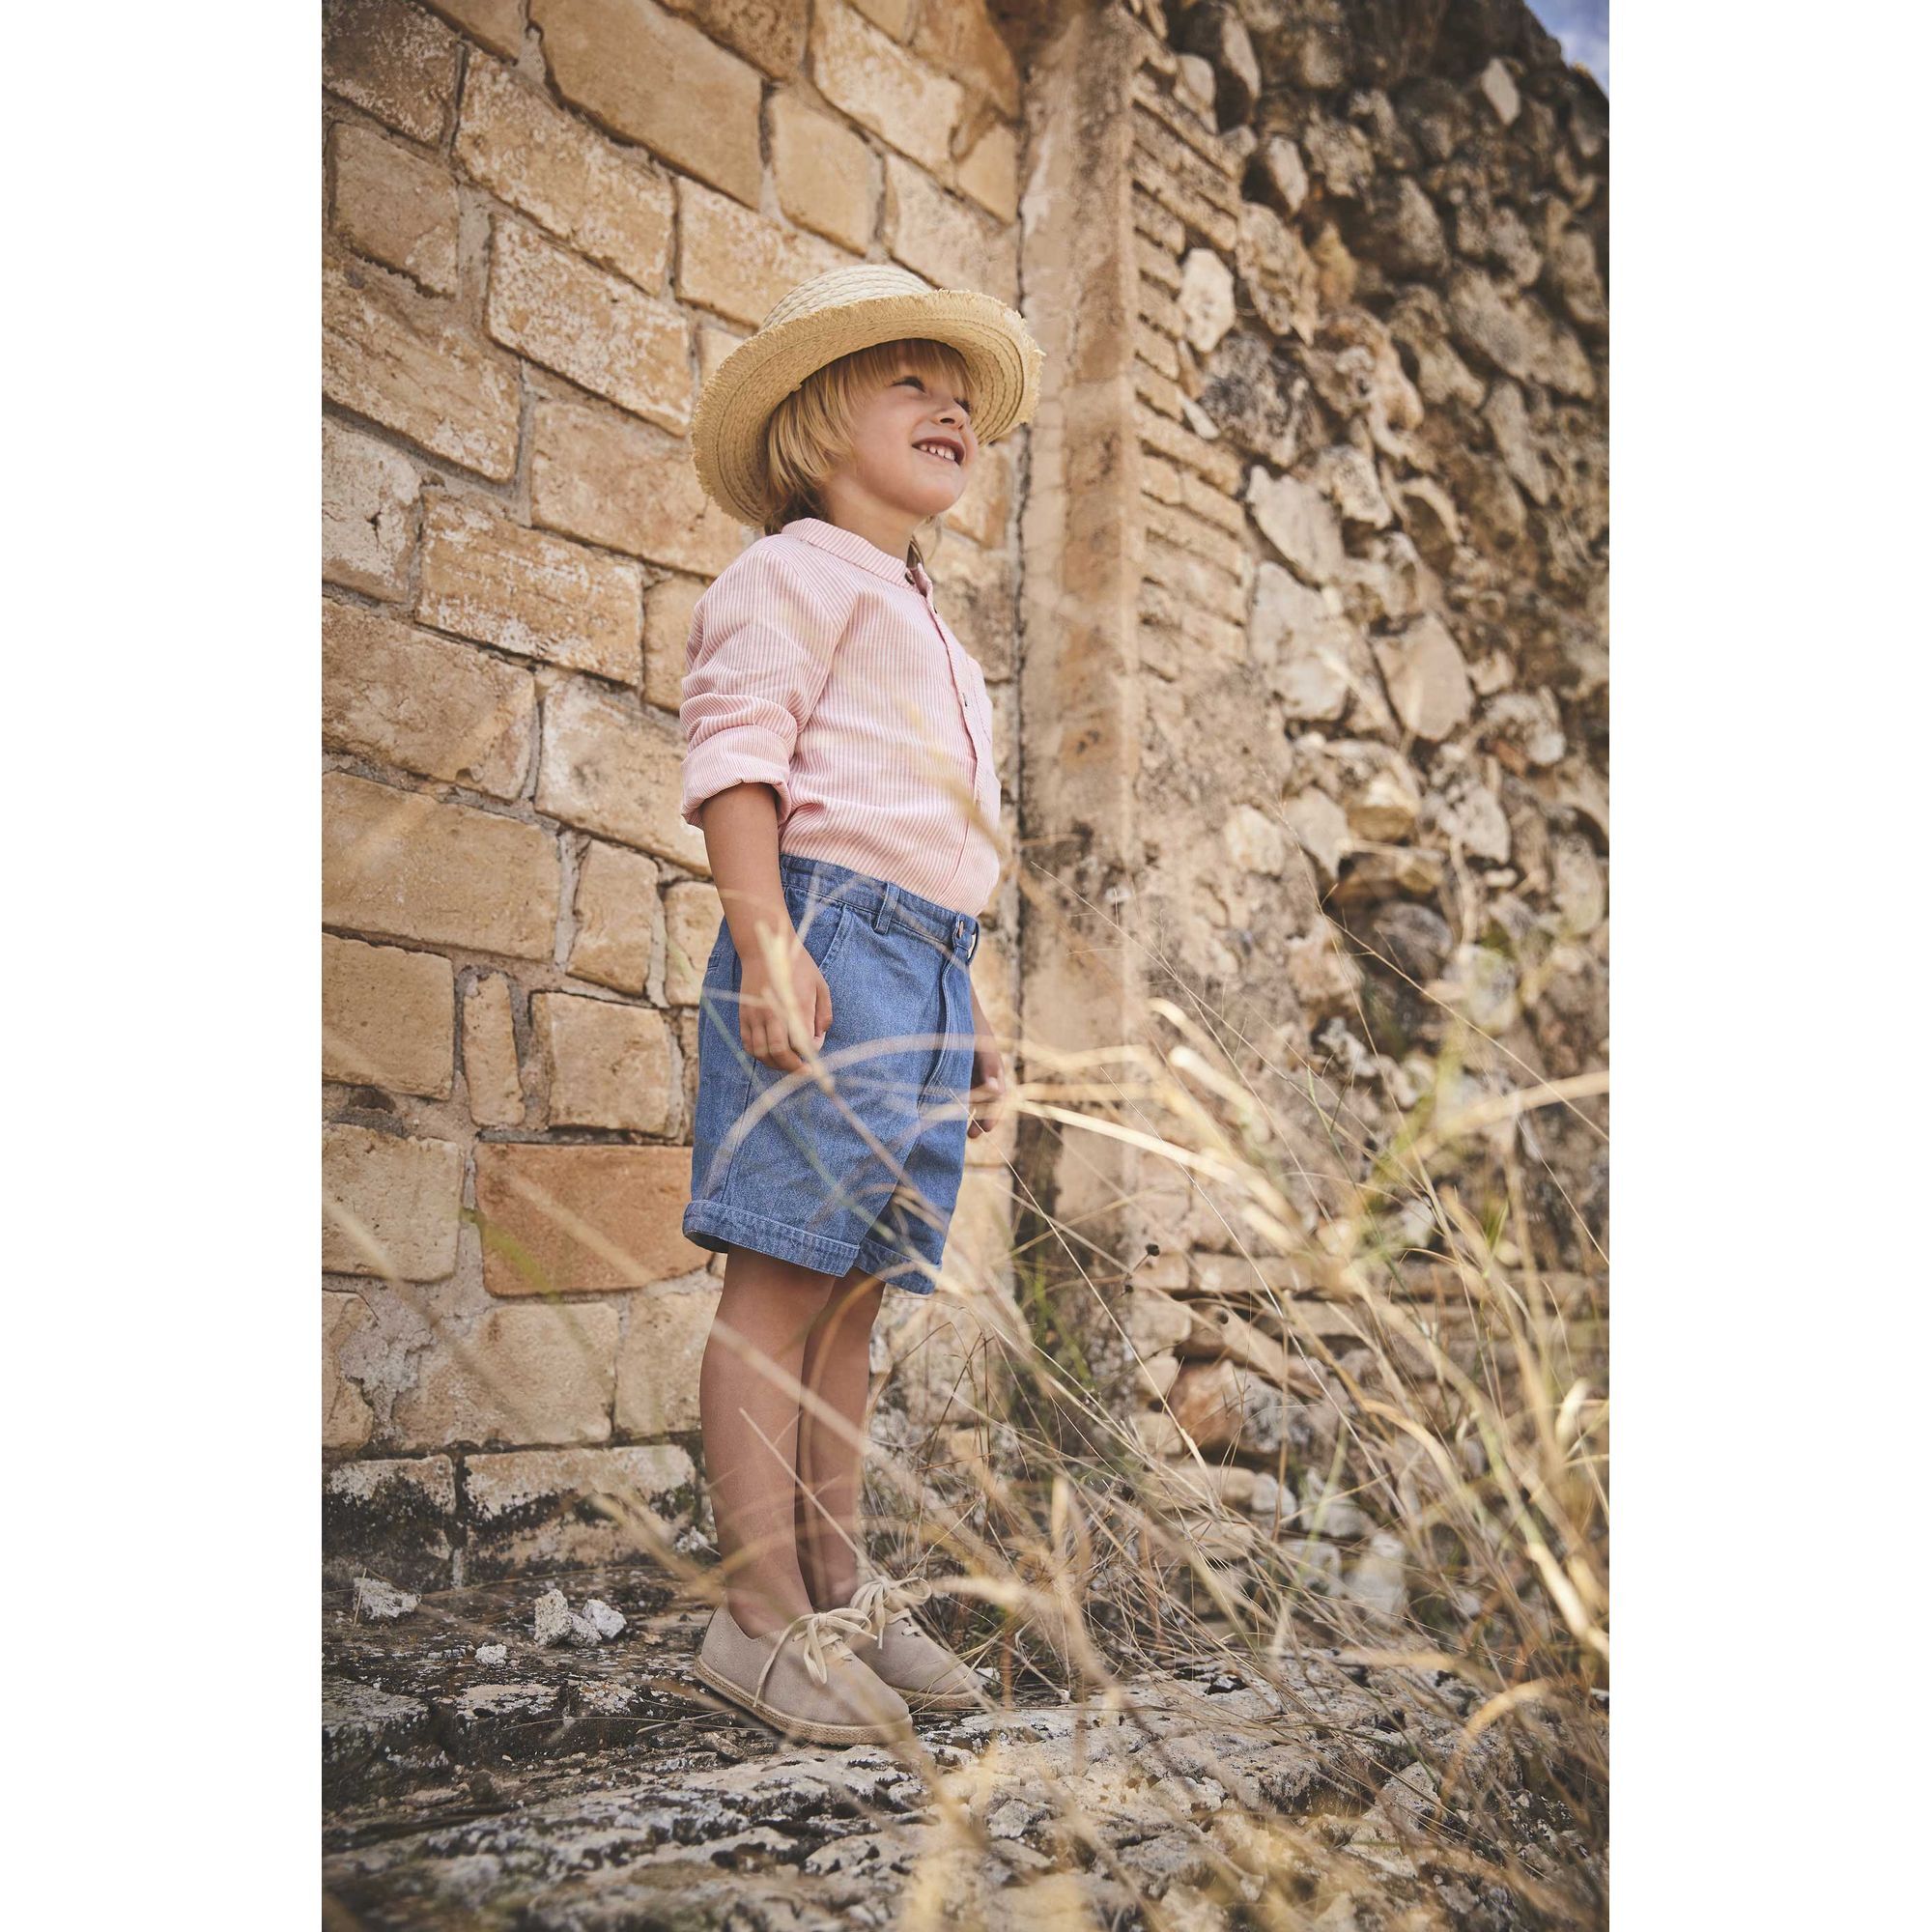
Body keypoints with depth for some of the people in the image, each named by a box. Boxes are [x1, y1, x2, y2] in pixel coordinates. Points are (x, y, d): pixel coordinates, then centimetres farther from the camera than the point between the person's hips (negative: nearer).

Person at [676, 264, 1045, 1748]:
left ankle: (839, 1591, 15)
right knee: (783, 1277, -9)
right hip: (827, 929, -8)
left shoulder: (937, 641, 30)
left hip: (925, 962, 9)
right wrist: (766, 936, -21)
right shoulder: (793, 574, 4)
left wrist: (972, 1011, 24)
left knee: (855, 1292, 8)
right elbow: (734, 750, -9)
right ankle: (761, 1613, -5)